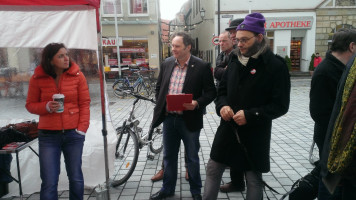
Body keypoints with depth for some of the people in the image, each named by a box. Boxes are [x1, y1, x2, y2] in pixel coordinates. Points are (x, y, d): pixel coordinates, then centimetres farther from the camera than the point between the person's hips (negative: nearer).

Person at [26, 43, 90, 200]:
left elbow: (85, 104, 0)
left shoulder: (77, 75, -2)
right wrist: (46, 107, -14)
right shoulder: (37, 78, -1)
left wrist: (82, 128, -7)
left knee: (76, 178, 12)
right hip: (48, 135, 0)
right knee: (49, 182, 2)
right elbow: (30, 105, 6)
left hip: (73, 134, 0)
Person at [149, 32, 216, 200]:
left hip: (189, 120, -4)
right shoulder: (166, 64, 4)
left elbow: (211, 92, -8)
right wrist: (160, 106, 7)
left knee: (192, 158, 13)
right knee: (169, 156, 18)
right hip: (168, 118, 4)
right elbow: (159, 87, 15)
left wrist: (197, 103, -24)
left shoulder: (202, 66, -10)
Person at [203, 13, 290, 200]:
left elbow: (280, 105, -12)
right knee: (213, 170, 13)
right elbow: (222, 90, 14)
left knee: (253, 178, 12)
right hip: (227, 128, 5)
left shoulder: (275, 65, -11)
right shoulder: (235, 61, 6)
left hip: (255, 133, -5)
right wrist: (222, 106, -7)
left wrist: (250, 115, -22)